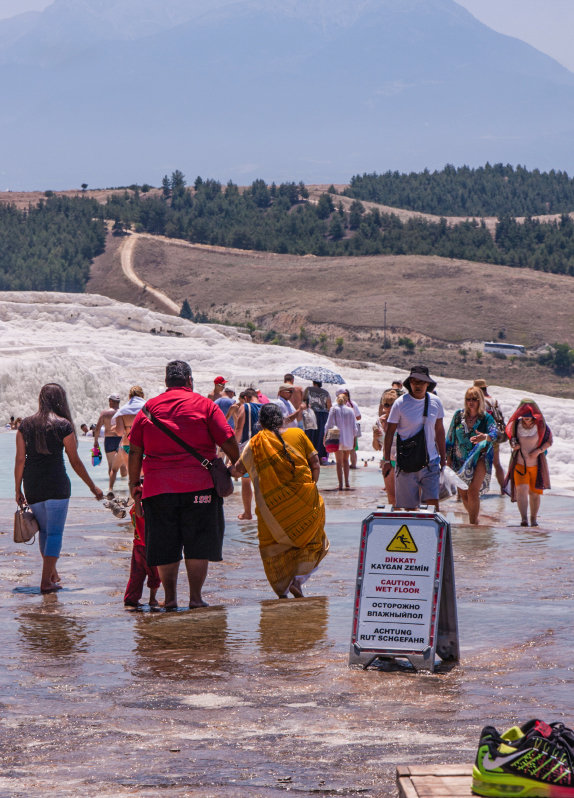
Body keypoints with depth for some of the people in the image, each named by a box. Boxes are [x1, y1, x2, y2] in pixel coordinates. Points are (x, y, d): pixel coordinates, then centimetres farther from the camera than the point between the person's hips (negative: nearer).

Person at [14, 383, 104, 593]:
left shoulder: (26, 424, 5)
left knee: (44, 529, 20)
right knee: (55, 532, 0)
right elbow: (75, 461, -3)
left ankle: (52, 573, 33)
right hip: (56, 483, -4)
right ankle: (47, 581, -6)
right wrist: (93, 487, 6)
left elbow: (20, 459, 3)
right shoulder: (64, 425, -6)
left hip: (32, 484, 4)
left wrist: (18, 490, 11)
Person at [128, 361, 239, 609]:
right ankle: (195, 597, 2)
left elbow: (135, 451, 8)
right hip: (199, 485, -2)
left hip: (157, 486, 2)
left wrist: (134, 483, 15)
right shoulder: (204, 405, 2)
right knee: (198, 543, 4)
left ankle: (170, 597, 9)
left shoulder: (149, 408, 10)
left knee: (165, 544, 9)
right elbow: (228, 441, -2)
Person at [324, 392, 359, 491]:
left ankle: (340, 484, -3)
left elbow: (329, 425, -6)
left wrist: (325, 436, 3)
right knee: (345, 460, 17)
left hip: (338, 438, -2)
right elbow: (354, 427, 3)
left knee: (339, 462, 2)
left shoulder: (333, 409, -5)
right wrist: (354, 439, 12)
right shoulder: (350, 410, 0)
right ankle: (347, 483, 13)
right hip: (349, 439, 2)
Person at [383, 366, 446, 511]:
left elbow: (439, 431, 13)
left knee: (432, 502, -8)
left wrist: (443, 458, 13)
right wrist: (386, 460, -4)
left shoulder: (435, 402, 3)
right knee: (409, 506, 1)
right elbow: (389, 432, -2)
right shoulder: (401, 403, -7)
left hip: (430, 461, 2)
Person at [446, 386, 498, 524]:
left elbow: (494, 433, -22)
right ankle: (474, 519, 31)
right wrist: (449, 459, 10)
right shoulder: (459, 415, 4)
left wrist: (485, 437, -45)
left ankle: (473, 523, -13)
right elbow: (450, 438, 10)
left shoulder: (486, 417, -4)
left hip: (479, 458, -4)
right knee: (463, 493, 8)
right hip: (460, 459, 4)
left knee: (473, 491, -19)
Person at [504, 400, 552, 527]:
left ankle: (534, 519, 23)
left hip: (536, 464, 0)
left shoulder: (541, 426, -8)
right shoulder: (516, 424, -4)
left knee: (534, 493, 6)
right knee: (522, 489, -18)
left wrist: (539, 450, -15)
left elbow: (549, 441, 2)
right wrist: (513, 445, -9)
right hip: (519, 463, 0)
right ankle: (524, 518, -27)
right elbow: (510, 436, 13)